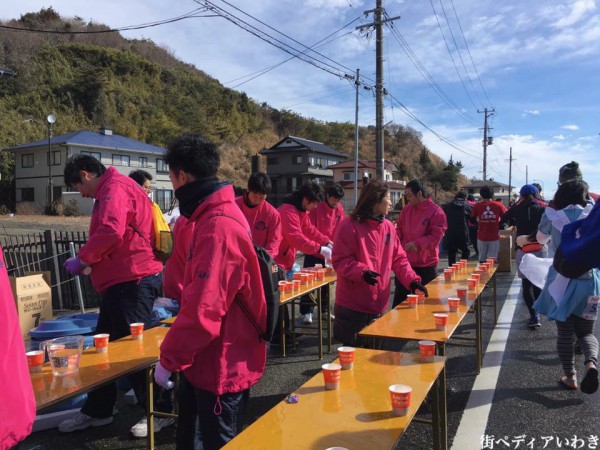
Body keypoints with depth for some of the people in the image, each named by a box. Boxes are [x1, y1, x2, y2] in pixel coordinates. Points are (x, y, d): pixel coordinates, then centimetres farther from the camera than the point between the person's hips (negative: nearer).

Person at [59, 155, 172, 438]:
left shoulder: (114, 188, -13)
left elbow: (111, 232, -29)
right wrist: (91, 262, 11)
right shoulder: (110, 191, 20)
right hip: (121, 280, 11)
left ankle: (161, 411, 13)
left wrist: (82, 259, -14)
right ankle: (97, 411, 31)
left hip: (131, 281, -11)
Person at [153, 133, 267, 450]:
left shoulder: (217, 228, -27)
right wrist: (177, 298, 20)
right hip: (228, 360, 9)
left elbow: (203, 310, -29)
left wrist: (169, 359, -18)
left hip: (221, 366, -9)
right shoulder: (221, 215, 6)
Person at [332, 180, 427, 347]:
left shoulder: (388, 226, 7)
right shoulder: (349, 226, -13)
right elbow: (340, 261, -15)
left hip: (379, 305, 7)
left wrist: (411, 279, -6)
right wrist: (362, 272, -31)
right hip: (353, 306, -6)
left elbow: (398, 258, 8)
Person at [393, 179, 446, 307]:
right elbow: (400, 228, 15)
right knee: (399, 297, 12)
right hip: (405, 262, 5)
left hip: (426, 265, -5)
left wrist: (417, 243, -28)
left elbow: (436, 237, -18)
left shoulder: (436, 212, -13)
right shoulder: (407, 209, 6)